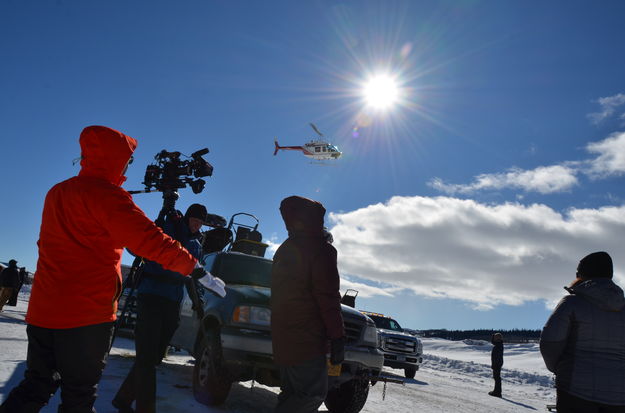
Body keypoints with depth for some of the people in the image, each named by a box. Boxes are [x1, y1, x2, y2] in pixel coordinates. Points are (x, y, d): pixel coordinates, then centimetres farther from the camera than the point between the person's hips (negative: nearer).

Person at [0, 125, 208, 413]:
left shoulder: (56, 192, 14)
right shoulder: (106, 194, -12)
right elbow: (150, 241, -21)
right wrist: (194, 268, -15)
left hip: (43, 310, 8)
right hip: (86, 314, -7)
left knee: (36, 385, 17)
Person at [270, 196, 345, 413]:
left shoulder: (283, 250, 18)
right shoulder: (320, 250, -8)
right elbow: (328, 297, -14)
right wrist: (338, 337, -13)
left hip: (282, 338, 9)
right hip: (307, 338, -9)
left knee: (291, 393, 15)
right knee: (314, 393, -7)